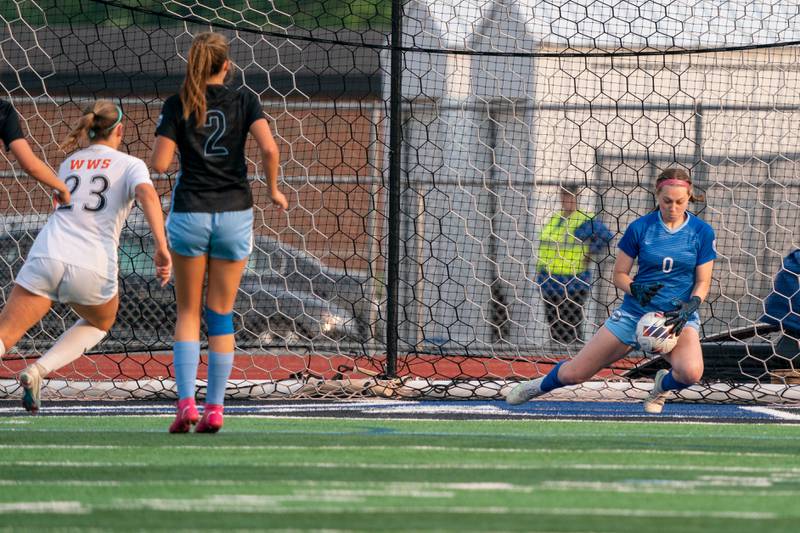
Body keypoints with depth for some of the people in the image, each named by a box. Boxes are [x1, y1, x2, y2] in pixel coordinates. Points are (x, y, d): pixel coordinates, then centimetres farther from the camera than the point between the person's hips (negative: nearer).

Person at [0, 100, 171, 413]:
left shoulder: (69, 163, 21)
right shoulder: (130, 165, 9)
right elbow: (147, 194, -12)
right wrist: (162, 247, -19)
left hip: (47, 255, 2)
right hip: (92, 267, -2)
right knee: (101, 322, 29)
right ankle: (38, 371, 7)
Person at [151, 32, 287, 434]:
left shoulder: (176, 106, -1)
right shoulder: (244, 101, 0)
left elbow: (160, 163, -7)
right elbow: (270, 149, -13)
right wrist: (273, 190, 2)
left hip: (190, 215, -1)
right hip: (235, 214, 1)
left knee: (188, 313, 8)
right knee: (221, 314, 9)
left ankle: (186, 403, -8)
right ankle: (214, 408, 6)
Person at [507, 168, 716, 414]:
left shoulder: (702, 232, -6)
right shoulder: (640, 228, -5)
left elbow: (703, 282, -2)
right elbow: (619, 274, 3)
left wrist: (689, 306, -21)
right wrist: (635, 289, -19)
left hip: (679, 317, -1)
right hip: (635, 312, 1)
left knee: (691, 373, -33)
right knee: (573, 373, 1)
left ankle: (663, 385, 6)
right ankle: (542, 385, 40)